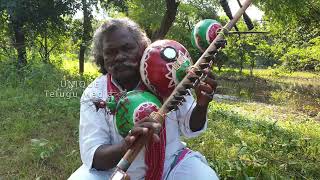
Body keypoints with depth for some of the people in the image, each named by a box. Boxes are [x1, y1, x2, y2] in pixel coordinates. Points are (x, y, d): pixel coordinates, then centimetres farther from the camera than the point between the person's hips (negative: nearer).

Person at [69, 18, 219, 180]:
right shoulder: (94, 94, -11)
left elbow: (189, 128, 0)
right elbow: (92, 156, -18)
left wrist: (201, 105, -21)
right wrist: (126, 145, -38)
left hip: (170, 162, 1)